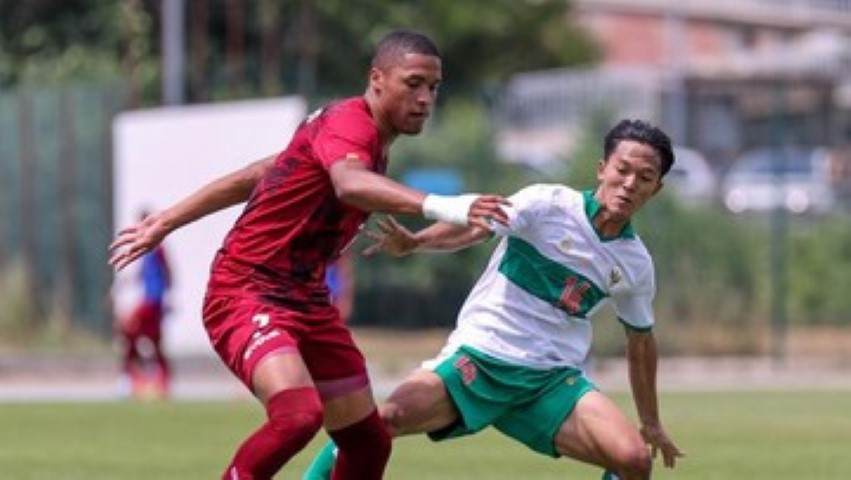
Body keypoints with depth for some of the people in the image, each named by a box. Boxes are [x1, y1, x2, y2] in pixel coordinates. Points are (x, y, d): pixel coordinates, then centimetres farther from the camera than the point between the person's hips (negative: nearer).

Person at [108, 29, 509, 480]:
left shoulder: (369, 140, 11)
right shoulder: (348, 122, -19)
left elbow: (249, 178, 18)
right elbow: (349, 185, -45)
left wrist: (165, 222, 24)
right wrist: (439, 206, -59)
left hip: (306, 302, 10)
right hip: (247, 294, -10)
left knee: (368, 440, 9)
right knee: (299, 415, -32)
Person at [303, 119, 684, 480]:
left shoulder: (636, 264, 6)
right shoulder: (549, 204, -7)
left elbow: (640, 340, 22)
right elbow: (473, 227, -22)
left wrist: (651, 423, 28)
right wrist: (413, 242, -41)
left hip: (552, 381, 3)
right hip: (480, 355, -3)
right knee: (388, 417, -26)